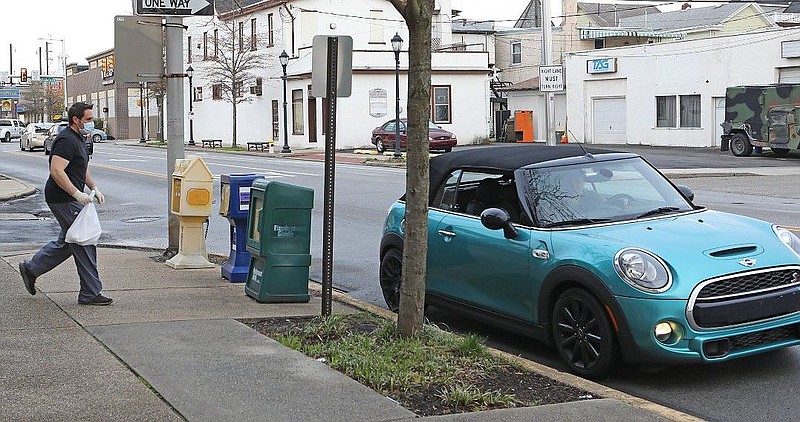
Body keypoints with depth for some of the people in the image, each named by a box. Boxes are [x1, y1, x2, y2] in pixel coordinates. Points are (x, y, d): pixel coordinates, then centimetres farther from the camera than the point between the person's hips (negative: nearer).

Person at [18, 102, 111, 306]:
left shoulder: (80, 139, 16)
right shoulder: (66, 140, -17)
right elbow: (56, 171, -26)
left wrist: (94, 188, 13)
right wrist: (77, 193, -28)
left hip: (71, 198, 11)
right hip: (63, 199, -11)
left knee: (67, 242, 18)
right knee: (84, 242, -7)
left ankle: (30, 269, 30)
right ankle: (90, 294, -2)